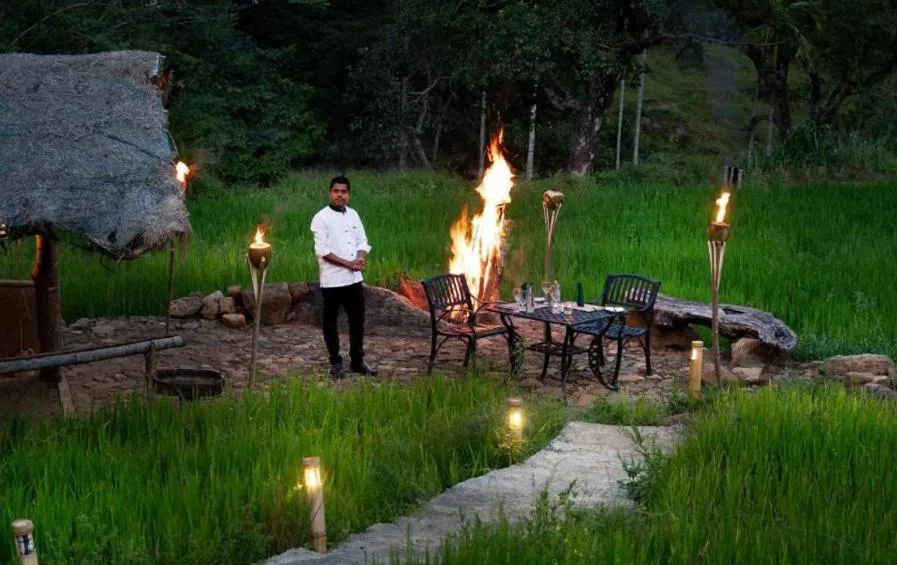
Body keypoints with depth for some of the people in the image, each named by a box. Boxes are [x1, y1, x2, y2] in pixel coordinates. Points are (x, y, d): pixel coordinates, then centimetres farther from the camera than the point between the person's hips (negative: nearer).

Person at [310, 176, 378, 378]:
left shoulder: (353, 215, 9)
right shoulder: (321, 218, -9)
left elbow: (362, 242, 11)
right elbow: (322, 250, -15)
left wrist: (360, 258, -11)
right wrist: (349, 263, -17)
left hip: (354, 278, 5)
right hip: (332, 279, -5)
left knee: (357, 319, 9)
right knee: (330, 321, 5)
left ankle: (357, 360, 20)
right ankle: (335, 362, 15)